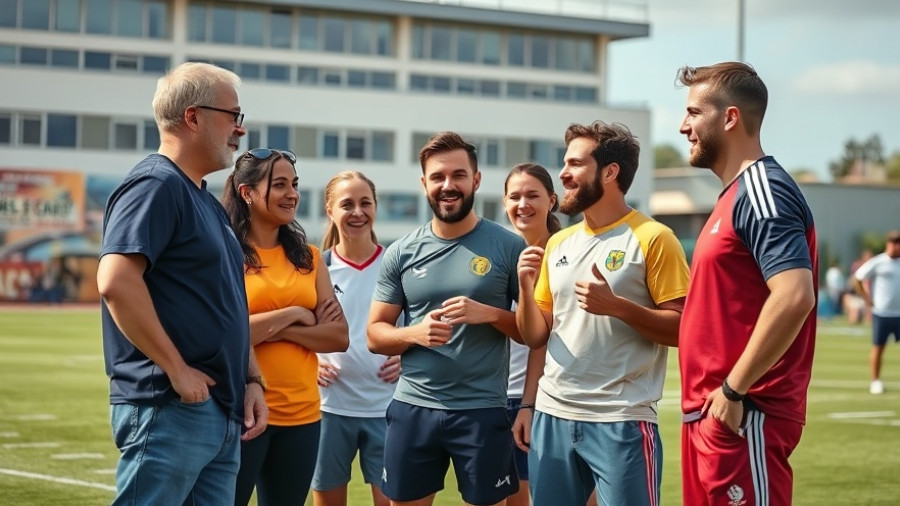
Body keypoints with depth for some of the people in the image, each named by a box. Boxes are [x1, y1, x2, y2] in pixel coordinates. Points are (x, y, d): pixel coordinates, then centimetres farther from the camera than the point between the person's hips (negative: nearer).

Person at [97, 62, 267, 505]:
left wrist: (251, 380, 14)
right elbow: (115, 282, -24)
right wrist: (177, 369, -20)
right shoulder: (155, 185, -10)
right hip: (170, 410, -10)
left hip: (222, 414, 10)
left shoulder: (206, 202, 20)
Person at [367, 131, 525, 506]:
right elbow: (375, 334, 8)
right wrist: (414, 334, -12)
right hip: (412, 408, 3)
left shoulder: (508, 247, -2)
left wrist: (490, 314, -16)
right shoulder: (401, 253, 5)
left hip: (483, 411, -2)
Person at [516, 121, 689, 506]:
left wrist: (615, 306, -20)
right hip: (553, 416, 6)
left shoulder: (652, 238, -6)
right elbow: (535, 337, 15)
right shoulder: (558, 243, 13)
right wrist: (526, 286, -3)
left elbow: (683, 329, -10)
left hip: (622, 421, -6)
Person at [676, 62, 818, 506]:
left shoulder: (760, 190, -13)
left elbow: (794, 296, -26)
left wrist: (733, 390, -21)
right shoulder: (735, 195, 17)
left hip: (742, 416, -10)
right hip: (710, 413, 10)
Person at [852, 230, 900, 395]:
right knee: (878, 347, 2)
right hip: (881, 313, -3)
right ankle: (876, 381, 11)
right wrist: (868, 300, -3)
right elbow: (857, 279, 1)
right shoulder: (877, 263, -4)